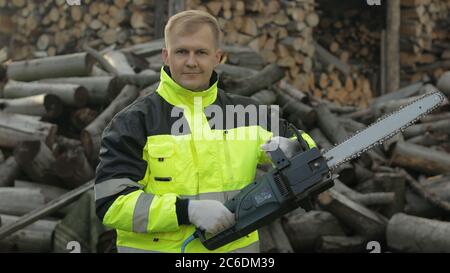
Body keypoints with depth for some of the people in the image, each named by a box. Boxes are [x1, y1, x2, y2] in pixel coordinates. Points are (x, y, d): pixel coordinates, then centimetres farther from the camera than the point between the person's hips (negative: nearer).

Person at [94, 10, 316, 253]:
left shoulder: (247, 113, 3)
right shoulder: (133, 122, -9)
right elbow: (111, 203, -16)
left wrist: (292, 147, -12)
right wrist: (188, 210, -25)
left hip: (238, 246, 4)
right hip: (159, 247, -3)